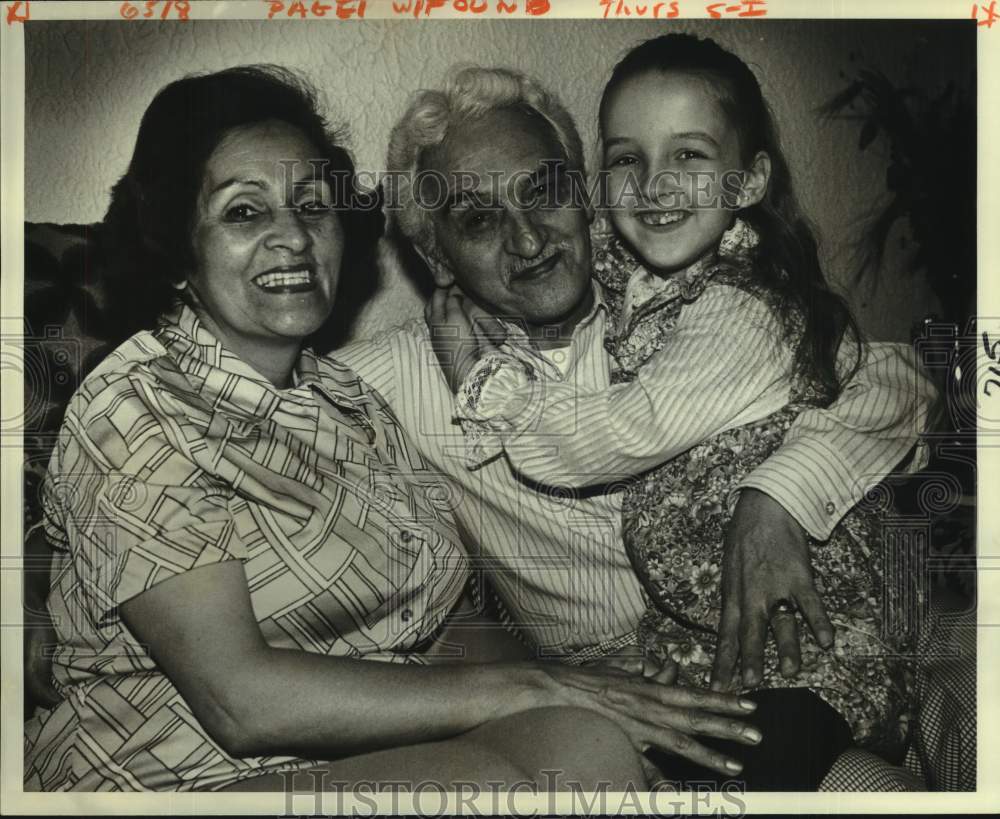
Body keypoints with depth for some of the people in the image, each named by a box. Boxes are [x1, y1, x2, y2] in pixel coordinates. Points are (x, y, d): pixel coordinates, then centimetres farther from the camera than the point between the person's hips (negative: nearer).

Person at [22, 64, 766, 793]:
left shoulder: (353, 402, 12)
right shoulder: (134, 411, -10)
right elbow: (238, 698, -18)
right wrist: (525, 690, -18)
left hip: (371, 759, 6)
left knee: (585, 742, -22)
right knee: (486, 778, -29)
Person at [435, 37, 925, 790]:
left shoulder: (740, 316, -20)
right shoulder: (622, 280, 3)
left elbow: (591, 446, -20)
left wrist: (470, 347, -10)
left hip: (812, 639, -7)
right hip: (693, 632, 7)